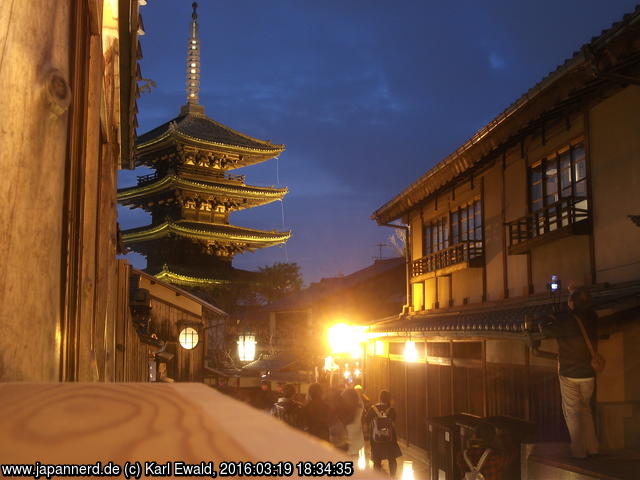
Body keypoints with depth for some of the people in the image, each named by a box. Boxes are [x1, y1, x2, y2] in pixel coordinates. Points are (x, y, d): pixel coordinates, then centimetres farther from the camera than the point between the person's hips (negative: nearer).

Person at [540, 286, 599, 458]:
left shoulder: (566, 321, -22)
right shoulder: (592, 318, -6)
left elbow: (545, 329, -10)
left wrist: (551, 319, 9)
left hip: (569, 375, -5)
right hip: (589, 374, 5)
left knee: (572, 412, 6)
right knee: (585, 409, 20)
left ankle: (579, 451, 9)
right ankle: (592, 448, 22)